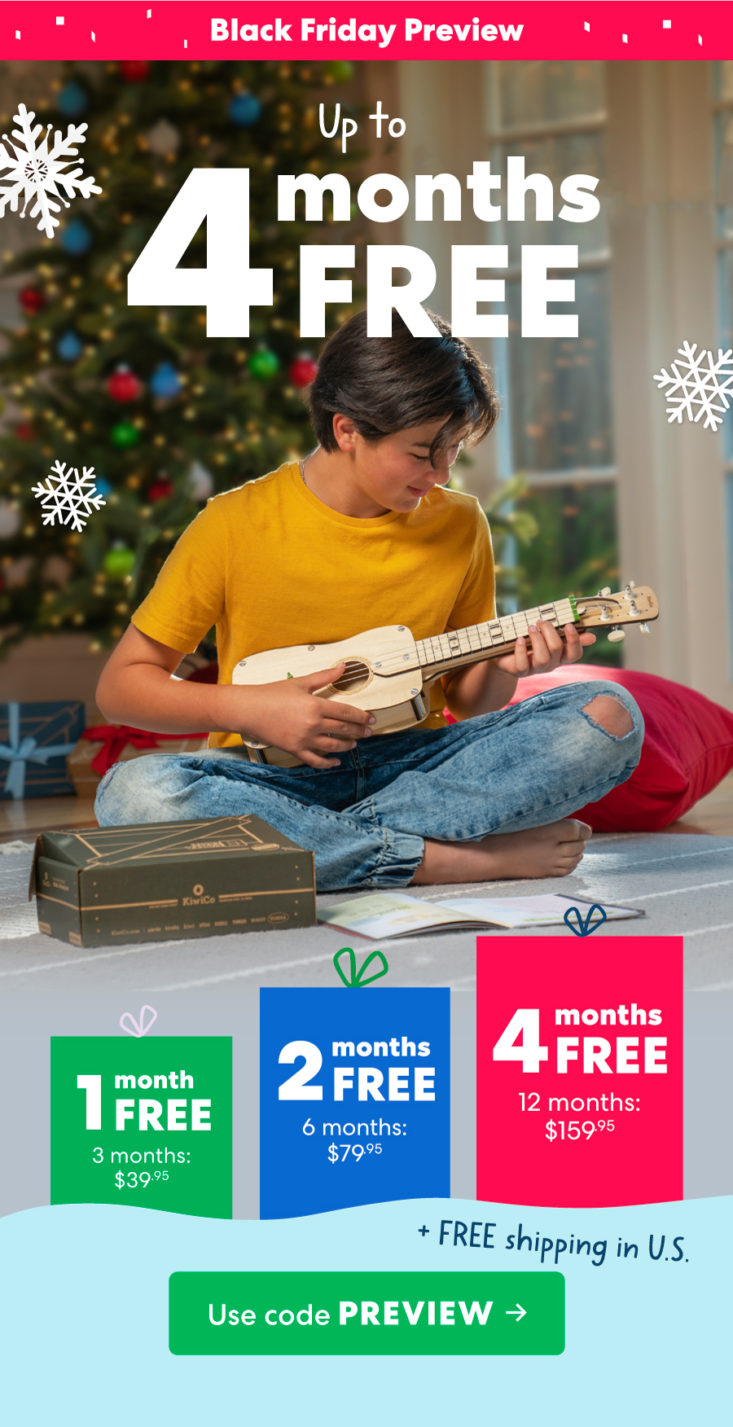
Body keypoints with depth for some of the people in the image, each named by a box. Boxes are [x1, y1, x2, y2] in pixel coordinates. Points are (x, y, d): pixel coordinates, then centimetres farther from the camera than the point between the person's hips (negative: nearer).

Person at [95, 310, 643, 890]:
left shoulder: (459, 523, 3)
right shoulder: (236, 526, -8)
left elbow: (466, 700, 12)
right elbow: (121, 686, -3)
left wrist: (504, 667, -10)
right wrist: (246, 708, -17)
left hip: (412, 764, 3)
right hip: (275, 773, -2)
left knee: (609, 717, -20)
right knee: (133, 793, -35)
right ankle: (440, 857, -28)